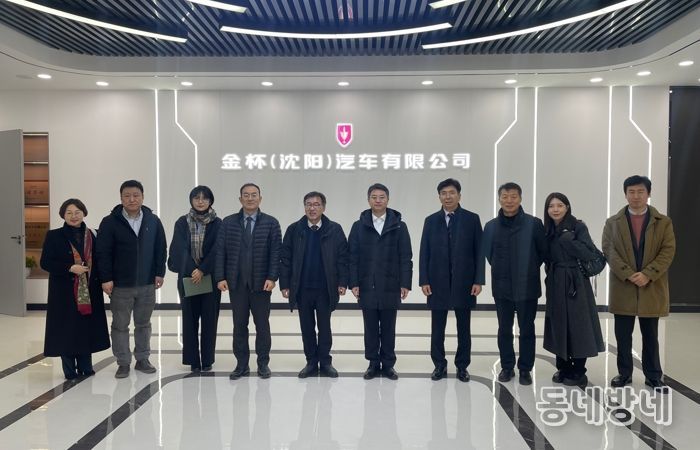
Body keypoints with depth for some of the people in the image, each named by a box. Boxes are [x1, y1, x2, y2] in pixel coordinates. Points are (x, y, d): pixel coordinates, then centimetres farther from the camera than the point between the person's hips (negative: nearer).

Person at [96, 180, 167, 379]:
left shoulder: (153, 221, 2)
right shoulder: (110, 222, -6)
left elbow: (161, 249, 5)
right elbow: (103, 253, -7)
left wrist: (159, 273, 0)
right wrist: (106, 278, -12)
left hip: (147, 284, 2)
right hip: (120, 285, -2)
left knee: (143, 324, 13)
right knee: (120, 325, 7)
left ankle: (142, 359, 25)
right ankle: (123, 363, 18)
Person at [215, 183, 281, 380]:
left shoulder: (271, 223, 1)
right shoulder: (228, 223, 6)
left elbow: (275, 253, -4)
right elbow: (220, 252, 3)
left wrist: (272, 277, -12)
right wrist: (220, 277, -5)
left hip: (261, 282, -1)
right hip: (236, 283, 2)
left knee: (262, 325, 7)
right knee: (239, 325, 8)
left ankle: (263, 364, 18)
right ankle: (241, 364, 18)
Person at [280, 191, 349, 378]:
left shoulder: (334, 229, -1)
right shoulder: (294, 230, 1)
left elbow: (342, 258, -2)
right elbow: (285, 259, 1)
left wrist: (342, 282, -8)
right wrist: (284, 284, -4)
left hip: (325, 289, -1)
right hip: (302, 288, 1)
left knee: (324, 327, 9)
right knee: (307, 327, 10)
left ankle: (325, 362, 20)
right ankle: (311, 362, 22)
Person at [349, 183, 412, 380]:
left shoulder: (399, 226, 2)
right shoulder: (359, 226, 4)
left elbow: (405, 258, 0)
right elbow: (353, 258, 2)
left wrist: (405, 284, -6)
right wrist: (354, 283, -4)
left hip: (390, 287, 0)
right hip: (367, 286, 1)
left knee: (388, 328, 8)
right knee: (371, 328, 8)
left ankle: (388, 364, 19)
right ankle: (373, 364, 19)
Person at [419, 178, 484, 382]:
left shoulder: (472, 219, 2)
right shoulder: (431, 221, 6)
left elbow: (478, 252, -1)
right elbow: (424, 253, 4)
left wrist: (478, 280, -8)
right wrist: (424, 280, -4)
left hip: (464, 283, -1)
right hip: (437, 283, 1)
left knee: (463, 328, 8)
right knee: (437, 328, 6)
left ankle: (462, 366, 20)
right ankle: (440, 365, 19)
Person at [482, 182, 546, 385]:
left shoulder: (534, 224, -8)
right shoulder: (491, 226, -1)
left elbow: (543, 251, 1)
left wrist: (529, 269, 7)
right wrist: (501, 270, 10)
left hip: (527, 286, -2)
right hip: (502, 287, 2)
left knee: (527, 329, 7)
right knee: (504, 329, 11)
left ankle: (525, 369, 20)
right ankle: (507, 367, 24)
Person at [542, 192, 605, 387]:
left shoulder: (578, 227, -8)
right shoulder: (548, 230, 8)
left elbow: (590, 254, -18)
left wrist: (567, 240, -21)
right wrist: (550, 274, -1)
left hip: (575, 283, -5)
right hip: (556, 284, 5)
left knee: (578, 325, -1)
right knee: (559, 325, 9)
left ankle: (579, 373, 8)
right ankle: (563, 368, 20)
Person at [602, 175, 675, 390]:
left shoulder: (663, 222, 5)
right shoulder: (613, 222, 5)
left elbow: (668, 251, -4)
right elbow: (609, 251, -4)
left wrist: (647, 274, -16)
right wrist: (628, 274, -17)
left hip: (652, 288, 0)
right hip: (623, 288, 0)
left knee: (650, 335, 9)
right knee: (623, 336, 7)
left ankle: (653, 375, 21)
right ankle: (624, 373, 20)